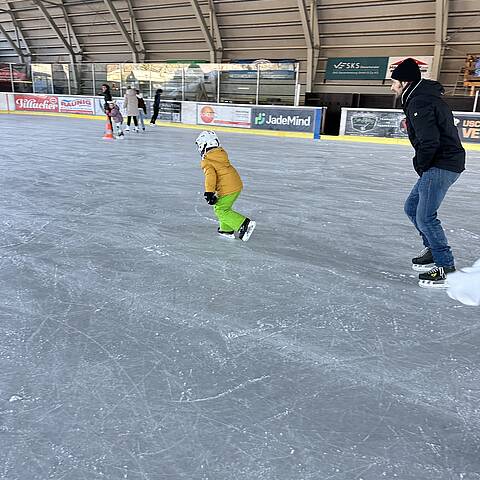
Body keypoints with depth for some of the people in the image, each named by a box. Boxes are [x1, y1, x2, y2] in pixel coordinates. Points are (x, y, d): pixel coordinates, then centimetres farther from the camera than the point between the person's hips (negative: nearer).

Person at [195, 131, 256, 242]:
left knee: (221, 211, -1)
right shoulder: (222, 153, 16)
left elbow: (210, 175, -22)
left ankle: (245, 224, -11)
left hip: (227, 189, -9)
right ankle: (227, 230, 26)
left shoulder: (206, 161, -9)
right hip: (237, 184, 9)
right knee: (221, 207, 21)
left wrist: (209, 192, -26)